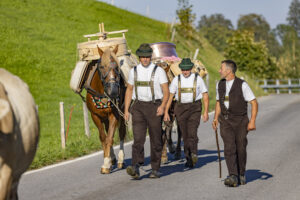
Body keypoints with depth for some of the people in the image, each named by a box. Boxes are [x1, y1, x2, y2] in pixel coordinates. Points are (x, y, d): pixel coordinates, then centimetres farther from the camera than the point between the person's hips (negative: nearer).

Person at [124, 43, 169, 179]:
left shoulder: (159, 71, -1)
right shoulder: (133, 71, 9)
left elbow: (166, 91, -4)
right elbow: (129, 91, 16)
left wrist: (162, 106, -20)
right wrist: (126, 110, 9)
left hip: (154, 107, -2)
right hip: (138, 107, 2)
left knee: (156, 139, 4)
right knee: (138, 137, -11)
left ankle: (155, 169, 15)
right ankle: (135, 168, -21)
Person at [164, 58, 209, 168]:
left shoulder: (198, 79, 1)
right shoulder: (176, 79, 4)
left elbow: (205, 95, 3)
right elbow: (170, 96, 5)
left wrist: (206, 111, -4)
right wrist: (166, 112, 0)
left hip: (194, 108, -2)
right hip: (180, 108, 2)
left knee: (192, 132, -19)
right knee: (185, 135, 6)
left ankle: (193, 154, -25)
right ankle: (189, 158, 16)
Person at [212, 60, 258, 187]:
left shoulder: (242, 85, -10)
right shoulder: (220, 84, 6)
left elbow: (254, 103, -7)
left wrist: (252, 121, -15)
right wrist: (216, 119, 10)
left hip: (240, 120, -3)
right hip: (225, 120, 3)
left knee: (241, 148, 5)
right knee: (229, 147, -13)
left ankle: (241, 174, 25)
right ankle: (233, 177, -21)